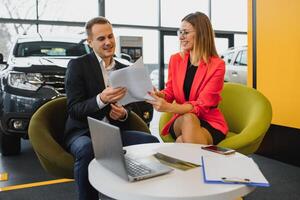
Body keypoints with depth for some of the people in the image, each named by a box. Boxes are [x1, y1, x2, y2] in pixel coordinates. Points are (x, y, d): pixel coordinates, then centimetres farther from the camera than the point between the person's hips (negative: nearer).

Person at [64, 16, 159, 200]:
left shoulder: (124, 69, 11)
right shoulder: (77, 65, -5)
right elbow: (73, 109, -11)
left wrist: (123, 113, -10)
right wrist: (101, 100, -30)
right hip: (84, 131, -4)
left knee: (152, 142, -15)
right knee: (87, 149, -37)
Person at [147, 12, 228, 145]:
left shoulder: (216, 65, -10)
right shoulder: (175, 59, 4)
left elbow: (202, 105, -18)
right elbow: (170, 93, 7)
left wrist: (169, 107, -32)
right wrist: (158, 95, -18)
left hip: (210, 124, -3)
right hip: (181, 120, 3)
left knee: (183, 142, -34)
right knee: (188, 118, -34)